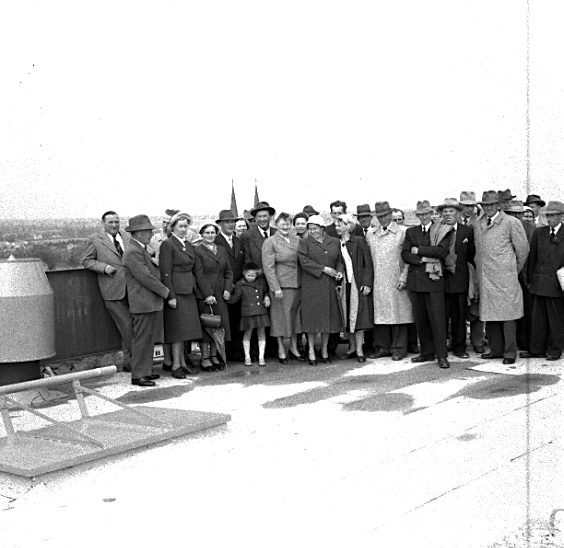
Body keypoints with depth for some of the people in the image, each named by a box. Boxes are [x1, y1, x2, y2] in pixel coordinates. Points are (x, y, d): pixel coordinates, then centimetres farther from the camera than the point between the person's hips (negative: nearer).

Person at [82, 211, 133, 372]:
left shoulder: (126, 238, 15)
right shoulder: (95, 240, 2)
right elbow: (86, 261, 3)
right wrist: (104, 267, -12)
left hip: (130, 289, 5)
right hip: (112, 291, -4)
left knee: (128, 326, 9)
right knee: (127, 326, -7)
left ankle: (128, 361, 21)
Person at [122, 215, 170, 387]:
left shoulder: (141, 249, 16)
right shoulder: (133, 252, -18)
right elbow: (145, 277, -21)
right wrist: (164, 291, -13)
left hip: (150, 302, 10)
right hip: (143, 303, -10)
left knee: (150, 339, 15)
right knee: (142, 339, -4)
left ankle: (146, 370, 24)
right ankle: (138, 375, 2)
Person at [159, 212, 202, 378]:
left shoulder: (189, 245, 14)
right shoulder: (167, 244, -9)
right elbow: (165, 272, -13)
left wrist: (193, 287, 9)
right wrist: (170, 295, -17)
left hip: (189, 290, 7)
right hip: (176, 290, -7)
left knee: (185, 327, 10)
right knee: (178, 327, -6)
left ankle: (182, 361, 17)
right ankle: (176, 365, 0)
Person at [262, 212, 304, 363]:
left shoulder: (297, 240, 9)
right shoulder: (270, 243, -5)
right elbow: (268, 267, -10)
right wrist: (276, 287, -16)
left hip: (297, 284, 5)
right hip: (281, 284, -5)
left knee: (295, 315, 11)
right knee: (281, 315, 2)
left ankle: (294, 348, 21)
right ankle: (281, 350, 12)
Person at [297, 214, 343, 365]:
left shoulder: (335, 242, 10)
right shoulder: (304, 242, 0)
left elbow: (339, 261, 15)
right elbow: (304, 261, -10)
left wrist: (338, 272, -4)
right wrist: (324, 269, -14)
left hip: (329, 285, 3)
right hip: (311, 285, -3)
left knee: (328, 317, 5)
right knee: (312, 316, -1)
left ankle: (325, 350, 16)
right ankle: (311, 351, 7)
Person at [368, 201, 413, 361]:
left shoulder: (403, 232, 1)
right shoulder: (371, 236, 14)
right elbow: (368, 260, 15)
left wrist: (403, 278, -11)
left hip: (396, 282, -4)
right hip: (378, 283, 4)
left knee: (398, 315, -1)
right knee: (380, 316, 5)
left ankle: (398, 349, 6)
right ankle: (382, 347, 14)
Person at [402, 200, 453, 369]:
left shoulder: (443, 231, 3)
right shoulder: (410, 232, 14)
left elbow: (442, 251, -13)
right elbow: (405, 255, 3)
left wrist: (419, 250, -8)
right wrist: (422, 260, -11)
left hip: (433, 279, -4)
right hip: (415, 280, 4)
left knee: (437, 318, -6)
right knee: (420, 319, 8)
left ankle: (441, 355, -2)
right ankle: (427, 352, 17)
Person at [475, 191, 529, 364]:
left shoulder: (511, 223, -3)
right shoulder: (478, 226, 13)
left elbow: (523, 249, 1)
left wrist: (515, 270, 8)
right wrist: (480, 271, 12)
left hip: (505, 278, -5)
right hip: (485, 278, 5)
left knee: (507, 313, -3)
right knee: (489, 314, 8)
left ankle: (510, 353, 4)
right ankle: (496, 349, 18)